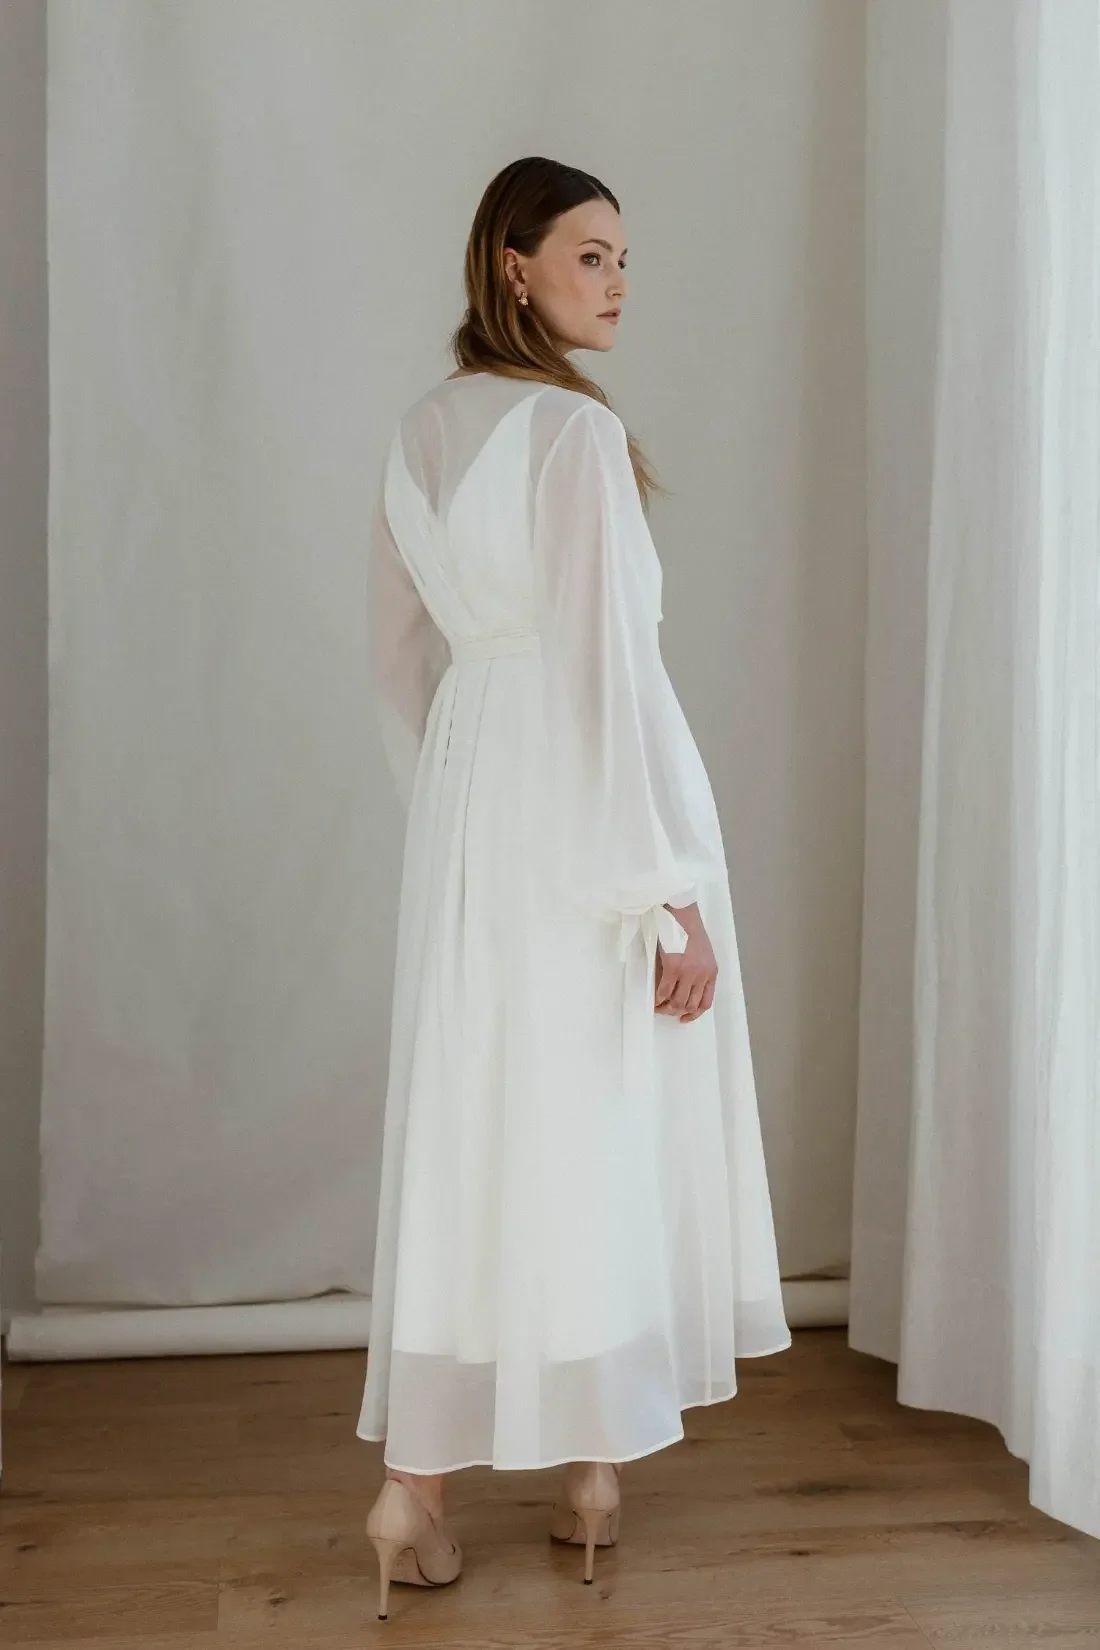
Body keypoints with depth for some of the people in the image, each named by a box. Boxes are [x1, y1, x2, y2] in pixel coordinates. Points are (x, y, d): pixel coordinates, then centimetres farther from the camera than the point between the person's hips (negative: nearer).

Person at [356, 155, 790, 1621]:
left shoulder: (423, 433, 10)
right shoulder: (580, 432, -14)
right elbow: (610, 670, -19)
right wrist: (675, 892, -15)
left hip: (467, 792, 7)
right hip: (586, 811, -7)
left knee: (463, 1124, 10)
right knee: (595, 1136, 6)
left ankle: (415, 1483, 15)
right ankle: (596, 1470, 23)